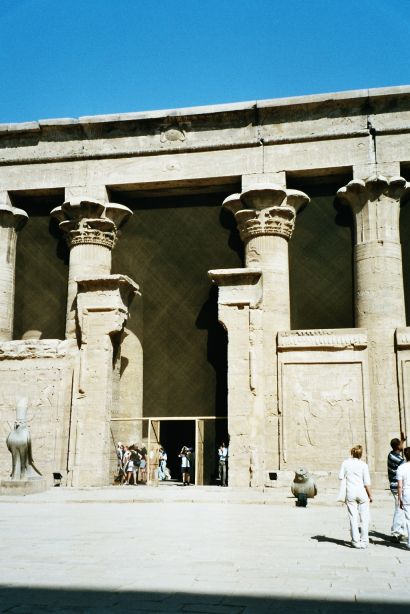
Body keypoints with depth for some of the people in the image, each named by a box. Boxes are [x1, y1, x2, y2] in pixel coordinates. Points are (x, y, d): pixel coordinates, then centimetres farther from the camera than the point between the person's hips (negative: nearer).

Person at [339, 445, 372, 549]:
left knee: (353, 518, 7)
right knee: (364, 518, 9)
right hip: (362, 493, -1)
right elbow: (367, 483, -7)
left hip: (350, 493, 1)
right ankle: (364, 541, 11)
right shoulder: (363, 465, -7)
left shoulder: (345, 463, -2)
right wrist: (370, 495, 3)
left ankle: (356, 541, 9)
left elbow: (341, 477, 0)